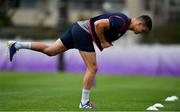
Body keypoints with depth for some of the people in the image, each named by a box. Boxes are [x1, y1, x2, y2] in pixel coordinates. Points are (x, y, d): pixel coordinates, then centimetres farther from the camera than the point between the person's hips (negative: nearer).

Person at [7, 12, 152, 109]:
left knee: (50, 50, 12)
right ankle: (84, 102, -1)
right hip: (83, 33, -9)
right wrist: (103, 42, -16)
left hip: (78, 28, 9)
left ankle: (16, 45, 12)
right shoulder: (121, 22, -19)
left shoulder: (124, 23, 13)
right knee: (92, 68, -6)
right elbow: (98, 24, -27)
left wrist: (104, 43, 9)